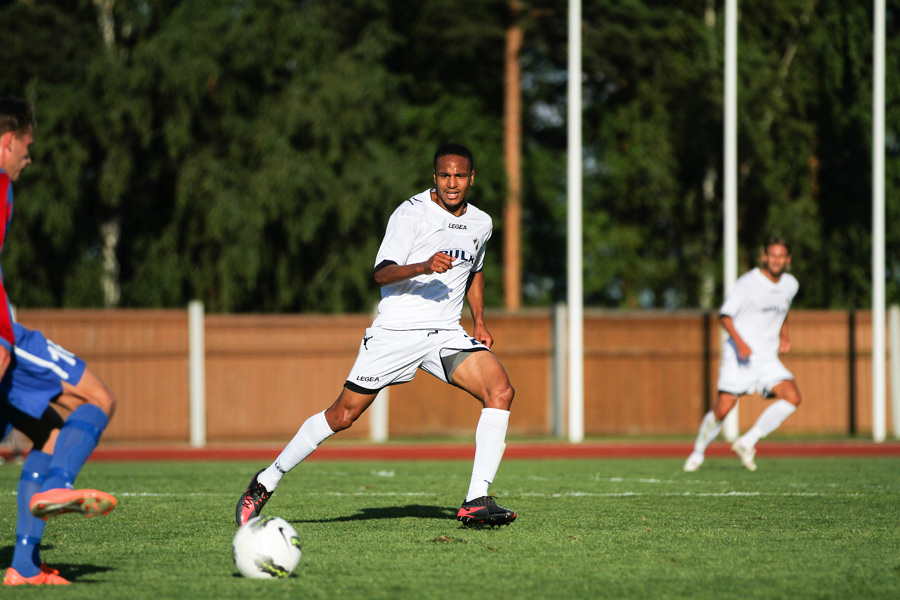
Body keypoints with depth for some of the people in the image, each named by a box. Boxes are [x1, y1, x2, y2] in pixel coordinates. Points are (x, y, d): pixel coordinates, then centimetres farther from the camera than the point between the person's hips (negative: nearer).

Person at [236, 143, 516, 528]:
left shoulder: (481, 223, 10)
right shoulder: (411, 214, -10)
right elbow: (382, 273, -18)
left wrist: (479, 320, 17)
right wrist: (423, 267, -35)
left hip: (446, 334, 5)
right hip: (396, 332, -5)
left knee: (501, 391, -19)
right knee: (343, 415, -4)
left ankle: (476, 502, -21)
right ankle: (266, 482, 14)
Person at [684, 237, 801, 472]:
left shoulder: (791, 285, 8)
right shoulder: (748, 283, -11)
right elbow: (724, 315, -12)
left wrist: (784, 336, 13)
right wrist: (740, 342, -26)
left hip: (768, 358, 5)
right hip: (738, 356, -5)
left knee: (793, 398, -17)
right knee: (723, 410, -11)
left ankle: (747, 443, -8)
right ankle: (698, 453, 15)